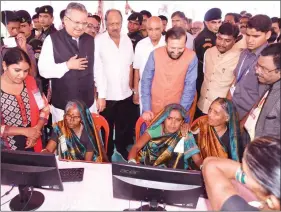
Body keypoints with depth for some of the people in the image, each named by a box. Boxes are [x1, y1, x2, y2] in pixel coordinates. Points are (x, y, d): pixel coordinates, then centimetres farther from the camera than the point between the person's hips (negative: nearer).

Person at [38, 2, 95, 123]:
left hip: (88, 103, 3)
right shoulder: (52, 40, -8)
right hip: (62, 105, -3)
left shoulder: (90, 40, 3)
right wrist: (67, 65, -19)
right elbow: (43, 70, -10)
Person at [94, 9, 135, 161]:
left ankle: (123, 157, 37)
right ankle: (107, 159, 29)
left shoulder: (127, 40, 6)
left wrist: (131, 85, 11)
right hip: (107, 96, -4)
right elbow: (97, 69, -12)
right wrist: (101, 95, -15)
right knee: (106, 131, 10)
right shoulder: (98, 41, -8)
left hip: (126, 95, 4)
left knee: (124, 130, 17)